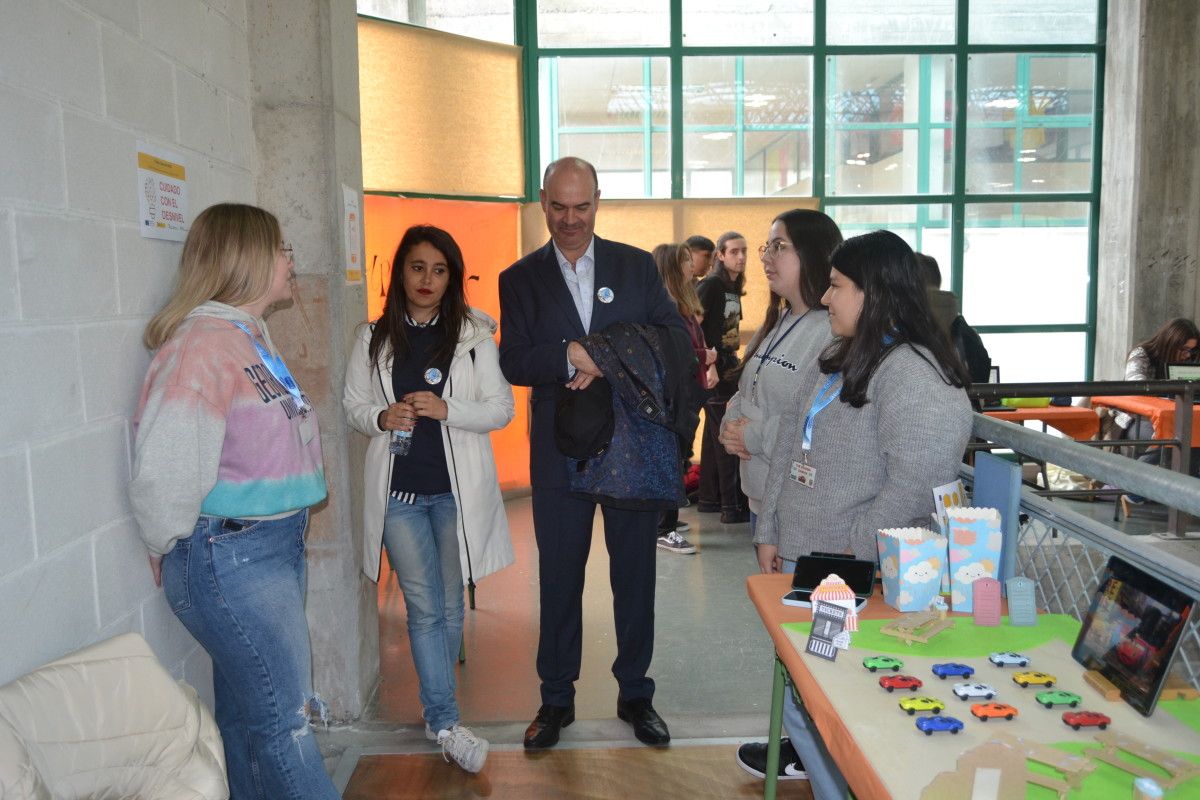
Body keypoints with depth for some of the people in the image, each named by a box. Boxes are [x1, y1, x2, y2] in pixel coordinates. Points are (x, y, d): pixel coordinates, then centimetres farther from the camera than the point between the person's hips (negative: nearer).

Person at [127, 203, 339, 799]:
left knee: (248, 710, 19)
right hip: (230, 556, -9)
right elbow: (164, 468, -23)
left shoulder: (250, 335, 12)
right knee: (284, 719, 0)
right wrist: (171, 549, -8)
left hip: (276, 545, 9)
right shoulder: (201, 343, -19)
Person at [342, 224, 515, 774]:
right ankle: (446, 723, 12)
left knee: (449, 605, 12)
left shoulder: (473, 335, -1)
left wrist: (446, 409, -19)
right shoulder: (373, 338, 3)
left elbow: (501, 409, -3)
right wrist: (380, 417, -14)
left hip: (457, 489, 0)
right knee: (425, 606, 2)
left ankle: (436, 707, 33)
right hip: (398, 489, 0)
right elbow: (352, 404, 8)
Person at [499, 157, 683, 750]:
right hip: (560, 450, 0)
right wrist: (573, 356, -23)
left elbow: (675, 338, -3)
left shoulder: (637, 265, 3)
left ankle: (635, 694, 29)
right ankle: (556, 697, 28)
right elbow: (512, 363, -6)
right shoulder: (520, 279, 2)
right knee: (559, 575, 10)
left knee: (635, 571, 11)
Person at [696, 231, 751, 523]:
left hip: (729, 367, 9)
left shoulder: (734, 288, 14)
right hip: (714, 369, -9)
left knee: (715, 434, 14)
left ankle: (710, 498, 22)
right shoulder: (710, 285, -14)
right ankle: (733, 505, -2)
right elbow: (692, 326, -20)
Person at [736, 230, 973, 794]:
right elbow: (790, 445, 13)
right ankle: (809, 753, 42)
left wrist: (855, 557, -19)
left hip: (857, 577, -8)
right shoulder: (834, 361, 11)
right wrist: (770, 532, 10)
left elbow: (915, 482, -25)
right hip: (799, 559, 8)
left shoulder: (913, 372, -19)